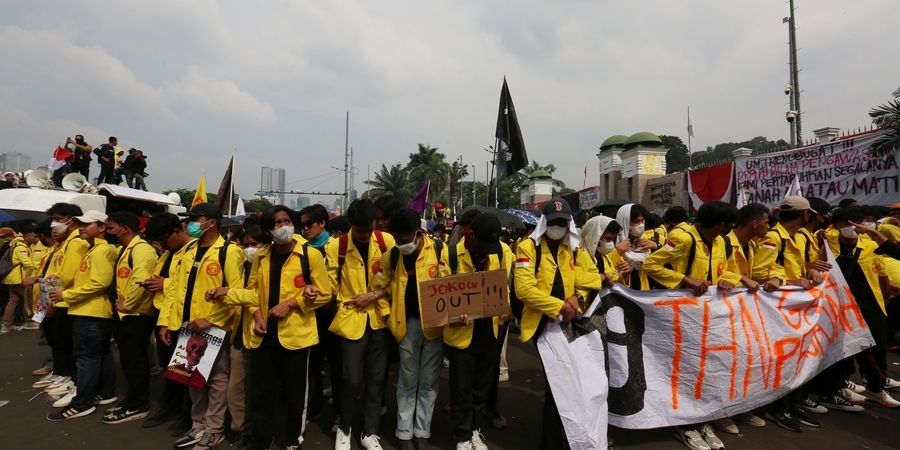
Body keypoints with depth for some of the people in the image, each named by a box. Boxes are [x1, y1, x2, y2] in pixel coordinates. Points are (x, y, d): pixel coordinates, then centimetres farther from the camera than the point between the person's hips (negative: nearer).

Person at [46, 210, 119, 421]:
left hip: (91, 313, -10)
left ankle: (82, 403, 3)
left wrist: (66, 295, -17)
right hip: (93, 311, 10)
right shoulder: (93, 250, 18)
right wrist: (66, 293, 9)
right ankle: (106, 393, 23)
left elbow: (100, 283, -23)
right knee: (101, 354, 14)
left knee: (86, 356, -4)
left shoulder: (102, 250, -15)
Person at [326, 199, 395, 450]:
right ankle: (344, 428, 27)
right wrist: (344, 305, -11)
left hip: (379, 318, 2)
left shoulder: (387, 241, -2)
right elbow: (331, 284, -1)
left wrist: (374, 295, -10)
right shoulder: (336, 246, -6)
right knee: (352, 379, 1)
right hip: (351, 319, -2)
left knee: (376, 378, 10)